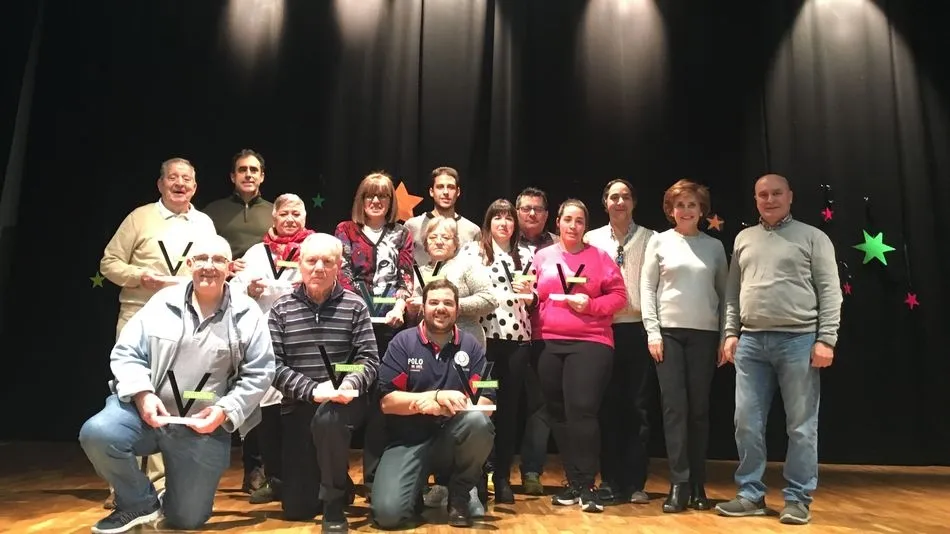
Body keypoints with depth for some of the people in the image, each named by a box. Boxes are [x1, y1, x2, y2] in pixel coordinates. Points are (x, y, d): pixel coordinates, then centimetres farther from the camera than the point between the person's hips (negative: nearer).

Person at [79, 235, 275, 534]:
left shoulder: (248, 314, -5)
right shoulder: (162, 302, -2)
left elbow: (258, 373, -4)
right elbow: (126, 353, 1)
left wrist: (225, 411, -16)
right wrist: (142, 394, -15)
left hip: (206, 426, -1)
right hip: (148, 410, 1)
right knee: (97, 434, -30)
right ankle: (140, 503, -2)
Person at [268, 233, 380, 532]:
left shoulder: (354, 306, -2)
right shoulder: (281, 309, 0)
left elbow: (369, 359, -6)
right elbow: (274, 365, -7)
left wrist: (349, 386, -26)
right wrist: (312, 390, -21)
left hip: (345, 403, -2)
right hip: (298, 407, 2)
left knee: (328, 419, -40)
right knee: (297, 509, 3)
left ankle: (335, 502, -13)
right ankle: (336, 484, 39)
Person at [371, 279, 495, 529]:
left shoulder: (471, 346, 2)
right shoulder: (402, 342, -2)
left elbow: (486, 400, -5)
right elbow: (387, 401, -9)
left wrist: (444, 407, -22)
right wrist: (436, 396, -21)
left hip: (455, 437, 2)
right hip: (409, 440, -1)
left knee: (479, 421, -32)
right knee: (387, 513, -23)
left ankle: (459, 494, -5)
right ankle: (419, 489, 15)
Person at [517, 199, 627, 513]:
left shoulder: (599, 257, 6)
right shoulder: (542, 257, 13)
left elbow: (618, 296, 3)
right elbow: (534, 298, 13)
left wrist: (591, 305, -13)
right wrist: (525, 293, -9)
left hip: (590, 342, -3)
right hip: (549, 344, 3)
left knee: (581, 410, -13)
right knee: (558, 414, 7)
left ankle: (587, 486, -1)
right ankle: (573, 482, 20)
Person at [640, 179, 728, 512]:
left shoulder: (714, 246, 9)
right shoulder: (659, 241, 5)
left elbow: (724, 293, 11)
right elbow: (647, 288, 2)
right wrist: (652, 332, -6)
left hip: (705, 334, 1)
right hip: (669, 332, -1)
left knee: (699, 409, 4)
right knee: (674, 408, -3)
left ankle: (697, 485, 13)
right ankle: (679, 485, 2)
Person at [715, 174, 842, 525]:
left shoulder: (812, 237, 4)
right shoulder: (744, 239, 15)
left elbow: (830, 292, -2)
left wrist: (826, 339, -10)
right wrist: (731, 333, 7)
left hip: (798, 340, -3)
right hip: (751, 342, 4)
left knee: (801, 426, 3)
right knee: (747, 423, 6)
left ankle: (798, 499, 15)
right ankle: (751, 495, 17)